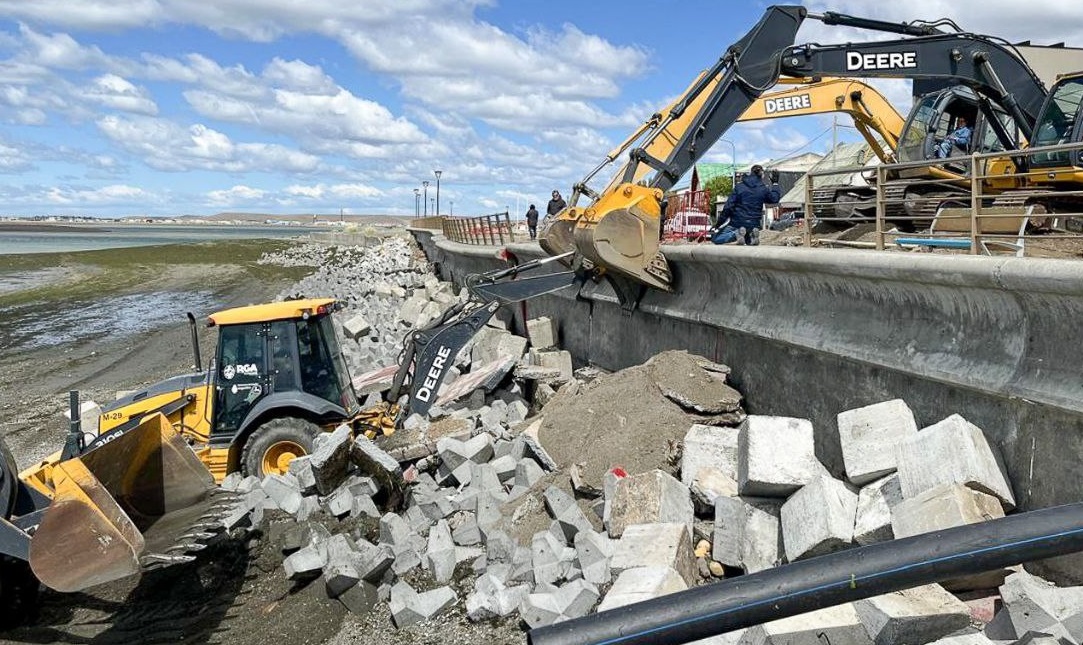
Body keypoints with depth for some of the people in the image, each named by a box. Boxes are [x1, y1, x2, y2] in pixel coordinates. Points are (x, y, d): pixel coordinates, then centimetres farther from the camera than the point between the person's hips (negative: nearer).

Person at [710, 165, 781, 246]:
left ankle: (736, 233, -19)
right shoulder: (763, 189, -2)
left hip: (736, 222, -3)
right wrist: (775, 183, 27)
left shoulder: (739, 187, -5)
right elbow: (775, 199, 17)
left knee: (715, 239, 4)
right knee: (748, 241, 33)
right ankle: (751, 235, -4)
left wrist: (720, 222, -1)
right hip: (754, 225, 3)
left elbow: (728, 206, -8)